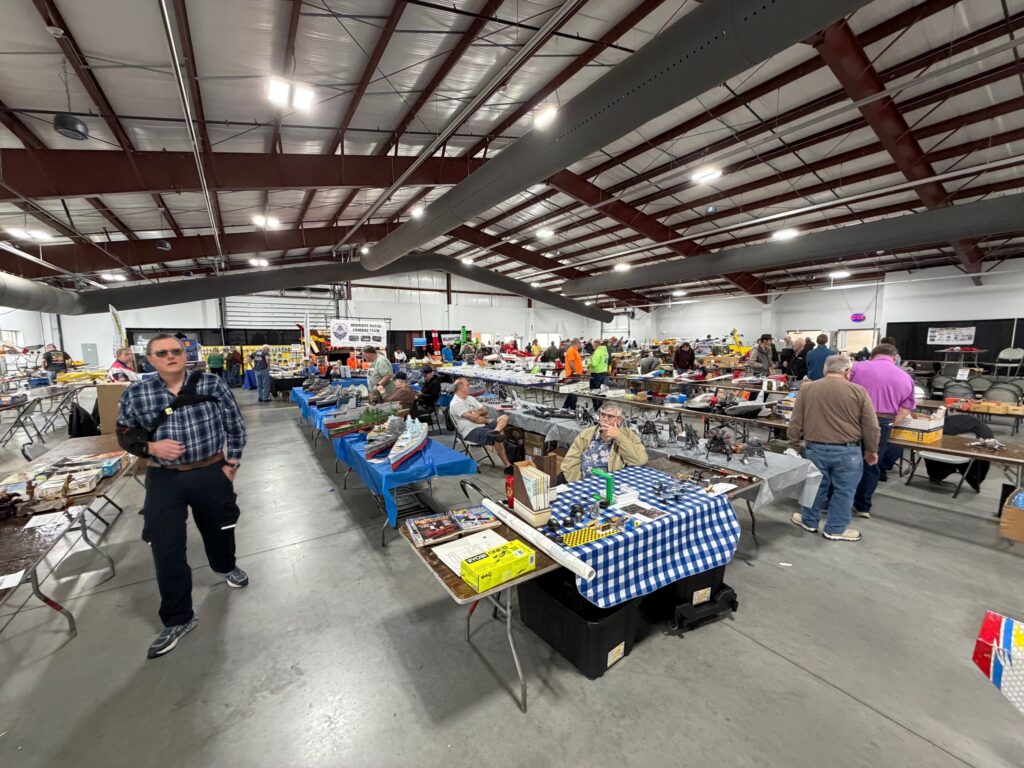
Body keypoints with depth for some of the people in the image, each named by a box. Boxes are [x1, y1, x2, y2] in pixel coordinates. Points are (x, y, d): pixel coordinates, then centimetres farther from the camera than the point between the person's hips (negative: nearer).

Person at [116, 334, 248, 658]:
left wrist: (231, 464, -3)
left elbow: (235, 426, -1)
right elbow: (126, 434, 8)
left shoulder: (213, 384, -7)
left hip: (211, 474, 0)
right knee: (167, 549, 2)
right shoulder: (135, 394, -3)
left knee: (219, 528, 19)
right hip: (164, 479, 1)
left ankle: (226, 566, 52)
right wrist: (151, 447, -13)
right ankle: (178, 619, 19)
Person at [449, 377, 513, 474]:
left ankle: (495, 432, -38)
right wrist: (488, 420, 0)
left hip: (483, 426, 9)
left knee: (504, 417, -11)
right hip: (471, 431, -9)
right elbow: (474, 419, -18)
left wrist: (477, 413, -6)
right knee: (498, 438, -32)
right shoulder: (456, 404, -12)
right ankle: (508, 466, -27)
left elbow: (485, 411, 18)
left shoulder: (470, 398, 17)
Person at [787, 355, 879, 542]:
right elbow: (871, 426, -1)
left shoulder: (807, 388, -2)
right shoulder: (858, 391, -7)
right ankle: (836, 529, 22)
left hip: (815, 448, 2)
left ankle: (809, 521, 30)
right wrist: (871, 451, 11)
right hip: (848, 451, -2)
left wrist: (792, 442, 13)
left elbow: (796, 422, 2)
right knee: (843, 491, 11)